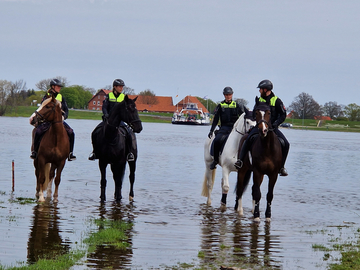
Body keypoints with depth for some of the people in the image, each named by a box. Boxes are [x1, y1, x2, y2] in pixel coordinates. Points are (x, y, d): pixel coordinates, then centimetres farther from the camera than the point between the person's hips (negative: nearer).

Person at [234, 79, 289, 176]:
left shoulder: (277, 101, 0)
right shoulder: (259, 100, 10)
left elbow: (283, 115, 0)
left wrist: (276, 123, -16)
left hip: (272, 127, -1)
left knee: (285, 144, -15)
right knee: (248, 139, -26)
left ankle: (281, 167, 0)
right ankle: (240, 160, -22)